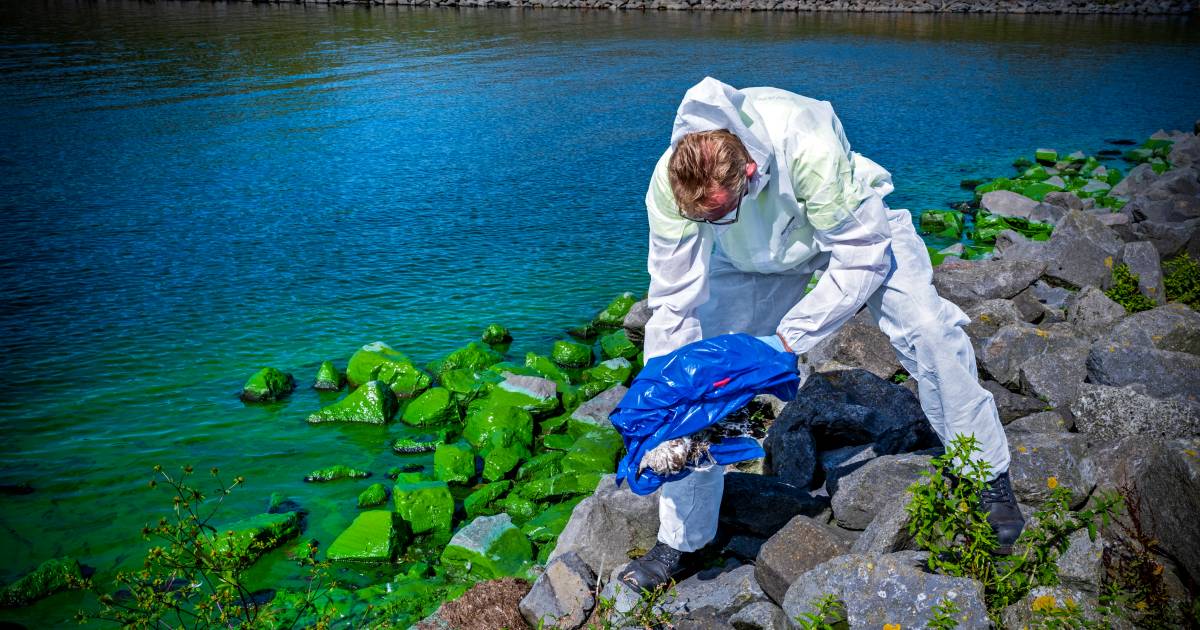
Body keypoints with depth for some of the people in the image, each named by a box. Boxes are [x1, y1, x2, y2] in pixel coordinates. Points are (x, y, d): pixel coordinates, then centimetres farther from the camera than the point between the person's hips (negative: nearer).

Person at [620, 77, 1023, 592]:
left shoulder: (810, 148, -43)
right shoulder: (668, 184, -33)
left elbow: (862, 258, -31)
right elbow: (673, 306, -24)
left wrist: (788, 339, -33)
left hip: (850, 227, -2)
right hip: (752, 256, 2)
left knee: (928, 329, -20)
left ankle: (990, 478, 6)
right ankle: (679, 542, 6)